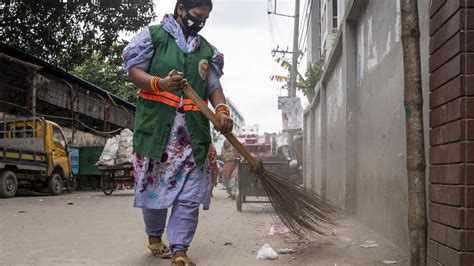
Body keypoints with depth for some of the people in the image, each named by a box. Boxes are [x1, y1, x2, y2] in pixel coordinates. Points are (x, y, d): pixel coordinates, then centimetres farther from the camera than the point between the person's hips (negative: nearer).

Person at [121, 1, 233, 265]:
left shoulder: (207, 49, 17)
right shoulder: (153, 35, 4)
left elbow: (214, 85, 12)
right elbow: (134, 70, -1)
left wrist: (222, 110, -8)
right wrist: (160, 84, -21)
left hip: (193, 130, 3)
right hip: (156, 124, -3)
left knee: (190, 192, -4)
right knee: (154, 184, 7)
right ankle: (154, 235, 30)